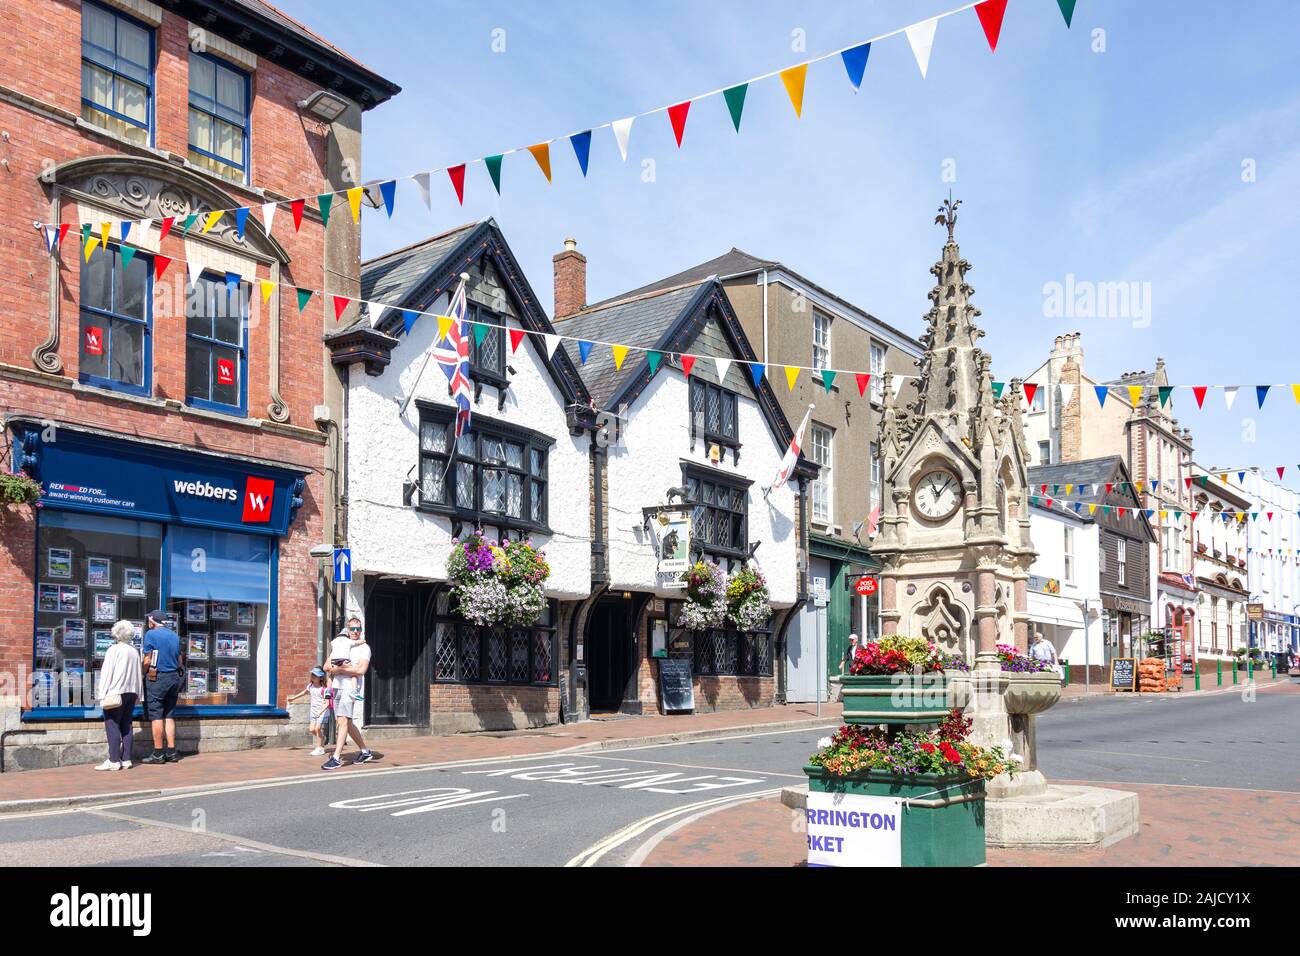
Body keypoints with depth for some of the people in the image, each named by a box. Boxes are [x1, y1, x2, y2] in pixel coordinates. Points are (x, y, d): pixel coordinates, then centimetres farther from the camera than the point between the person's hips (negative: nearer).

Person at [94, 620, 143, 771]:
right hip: (131, 692, 7)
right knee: (126, 726, 9)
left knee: (112, 725, -5)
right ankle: (126, 759, 8)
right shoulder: (134, 651, 10)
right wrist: (138, 693, 18)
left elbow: (107, 673, -10)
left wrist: (102, 694, -9)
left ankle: (114, 761, -9)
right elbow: (138, 674, 13)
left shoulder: (114, 650, -8)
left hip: (116, 693, -7)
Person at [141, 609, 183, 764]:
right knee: (169, 715, 10)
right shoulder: (175, 636, 12)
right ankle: (171, 751, 8)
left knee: (156, 716, -3)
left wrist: (142, 674, 5)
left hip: (156, 678, -6)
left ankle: (158, 753, -3)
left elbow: (147, 661, -9)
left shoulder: (151, 634, -6)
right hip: (174, 677, 6)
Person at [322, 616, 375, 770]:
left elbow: (361, 670, -14)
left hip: (350, 688, -7)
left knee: (342, 721, -15)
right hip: (336, 687, 7)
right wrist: (340, 666, -9)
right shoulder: (340, 644, 18)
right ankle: (366, 752, 25)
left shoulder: (364, 647, 0)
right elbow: (326, 666, 11)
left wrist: (339, 669, -9)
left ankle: (336, 758, -18)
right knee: (347, 723, 12)